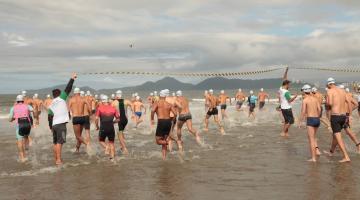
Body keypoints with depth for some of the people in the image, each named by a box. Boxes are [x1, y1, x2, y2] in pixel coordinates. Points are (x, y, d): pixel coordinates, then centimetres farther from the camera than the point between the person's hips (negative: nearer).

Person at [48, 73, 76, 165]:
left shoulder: (51, 105, 15)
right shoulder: (61, 99, 0)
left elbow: (50, 117, 15)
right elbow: (68, 89, 0)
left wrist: (51, 127, 23)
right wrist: (72, 79, 8)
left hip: (54, 124, 6)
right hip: (61, 124, -6)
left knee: (55, 143, 12)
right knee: (59, 142, -9)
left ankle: (56, 159, 18)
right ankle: (58, 159, -12)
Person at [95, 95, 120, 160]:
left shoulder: (100, 108, -1)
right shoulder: (113, 108, 6)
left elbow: (96, 119, -9)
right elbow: (118, 119, 7)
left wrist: (97, 127, 6)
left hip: (103, 128, -2)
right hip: (111, 128, 2)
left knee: (101, 140, 21)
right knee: (111, 143, 16)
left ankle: (106, 147, -7)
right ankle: (112, 157, 9)